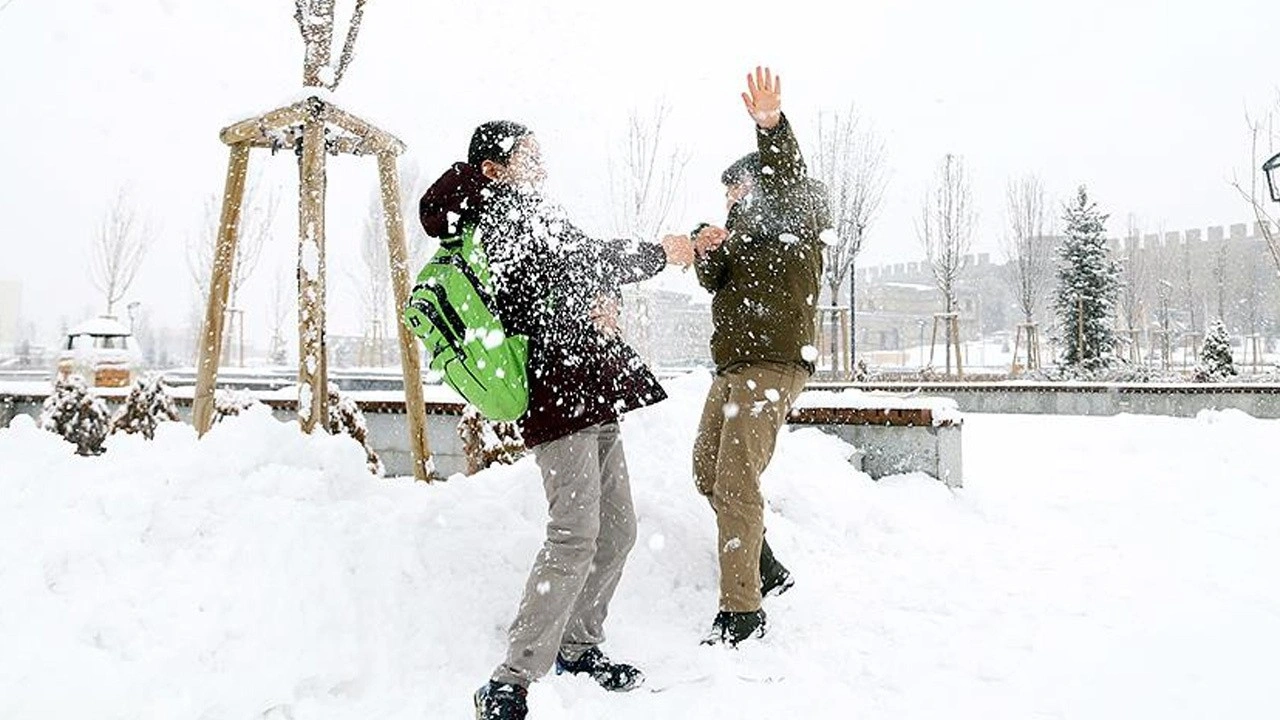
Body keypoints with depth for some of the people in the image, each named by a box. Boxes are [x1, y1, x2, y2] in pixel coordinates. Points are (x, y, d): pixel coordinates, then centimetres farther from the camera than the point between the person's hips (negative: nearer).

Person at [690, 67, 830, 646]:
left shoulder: (796, 217, 0)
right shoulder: (746, 228, 25)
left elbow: (787, 181, -23)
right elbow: (715, 283, 14)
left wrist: (772, 127, -43)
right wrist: (707, 254, -8)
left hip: (774, 364, -10)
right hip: (732, 365, 10)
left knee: (736, 483, -14)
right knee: (708, 472, 15)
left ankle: (741, 609, -7)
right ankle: (766, 570, 28)